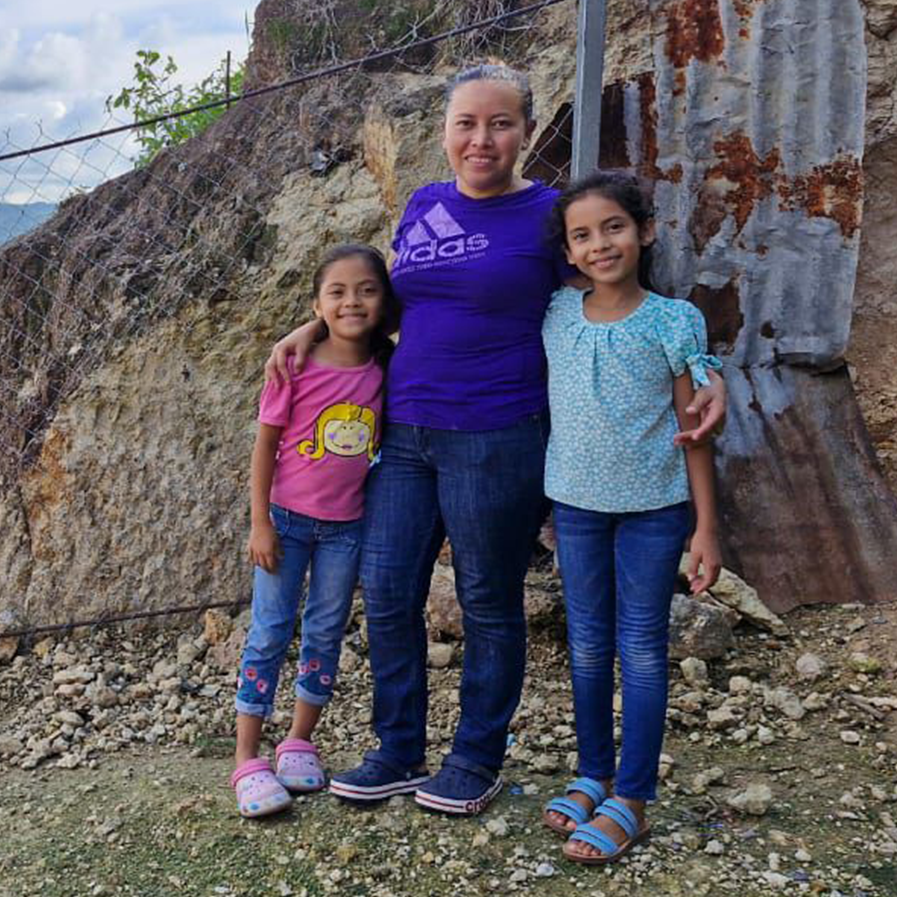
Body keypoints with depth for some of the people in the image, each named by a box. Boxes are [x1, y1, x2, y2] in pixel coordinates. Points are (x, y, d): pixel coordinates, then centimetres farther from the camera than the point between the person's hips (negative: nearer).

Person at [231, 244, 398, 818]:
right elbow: (266, 444, -8)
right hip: (288, 518, -3)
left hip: (348, 524, 3)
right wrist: (260, 523, -9)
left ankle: (300, 742, 27)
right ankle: (247, 759, 9)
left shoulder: (386, 368, -5)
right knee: (270, 632, 1)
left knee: (326, 633, 12)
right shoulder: (298, 367, -13)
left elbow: (387, 441, 5)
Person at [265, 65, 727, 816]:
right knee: (387, 594, 8)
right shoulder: (423, 207, 10)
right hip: (403, 435, 6)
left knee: (489, 605, 8)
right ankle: (399, 753, 26)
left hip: (495, 440, -5)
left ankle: (478, 761, 26)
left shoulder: (549, 216, -6)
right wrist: (313, 328, 13)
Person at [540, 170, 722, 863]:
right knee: (588, 644, 13)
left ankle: (632, 799, 13)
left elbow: (693, 431, -5)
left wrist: (706, 528, -6)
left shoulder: (674, 322, -7)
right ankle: (594, 776, 29)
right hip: (576, 501, 3)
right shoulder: (557, 315, 1)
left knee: (642, 647, 4)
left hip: (653, 506, -3)